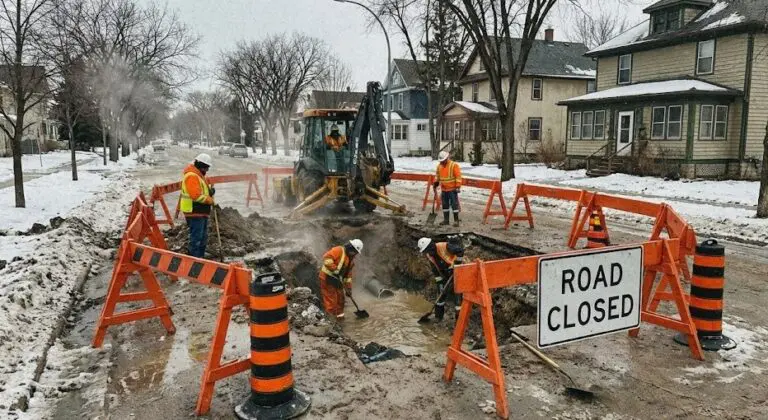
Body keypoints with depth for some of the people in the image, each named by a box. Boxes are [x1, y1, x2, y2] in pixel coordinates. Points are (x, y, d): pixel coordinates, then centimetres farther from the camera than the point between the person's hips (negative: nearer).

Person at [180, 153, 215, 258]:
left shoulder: (199, 175, 17)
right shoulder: (191, 176, -17)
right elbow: (196, 195, -26)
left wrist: (210, 191, 1)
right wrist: (209, 200, -16)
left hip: (201, 212, 11)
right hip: (194, 212, -11)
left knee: (203, 237, 18)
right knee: (196, 237, -8)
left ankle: (200, 257, 29)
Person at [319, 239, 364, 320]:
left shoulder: (351, 260, 13)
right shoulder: (339, 250, -14)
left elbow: (348, 274, 17)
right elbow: (326, 257, -28)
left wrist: (348, 288, 14)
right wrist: (335, 269, -29)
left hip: (337, 280, 9)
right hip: (327, 277, -9)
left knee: (340, 299, 17)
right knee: (330, 299, -7)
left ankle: (339, 316, 31)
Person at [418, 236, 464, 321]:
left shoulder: (444, 247, -31)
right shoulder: (429, 255, -5)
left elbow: (460, 250, -29)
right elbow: (435, 269, 1)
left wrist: (458, 263, -21)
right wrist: (439, 281, -3)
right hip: (445, 274, 8)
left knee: (456, 294, -12)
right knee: (442, 292, 12)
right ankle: (438, 316, 25)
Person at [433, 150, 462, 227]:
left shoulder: (454, 165, -12)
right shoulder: (439, 166, 8)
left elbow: (458, 176, -14)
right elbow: (438, 176, 22)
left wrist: (458, 186, -18)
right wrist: (436, 183, 11)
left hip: (452, 189, -6)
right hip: (443, 189, 6)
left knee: (454, 204, -4)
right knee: (445, 205, 11)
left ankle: (456, 220, 1)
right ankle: (446, 220, 20)